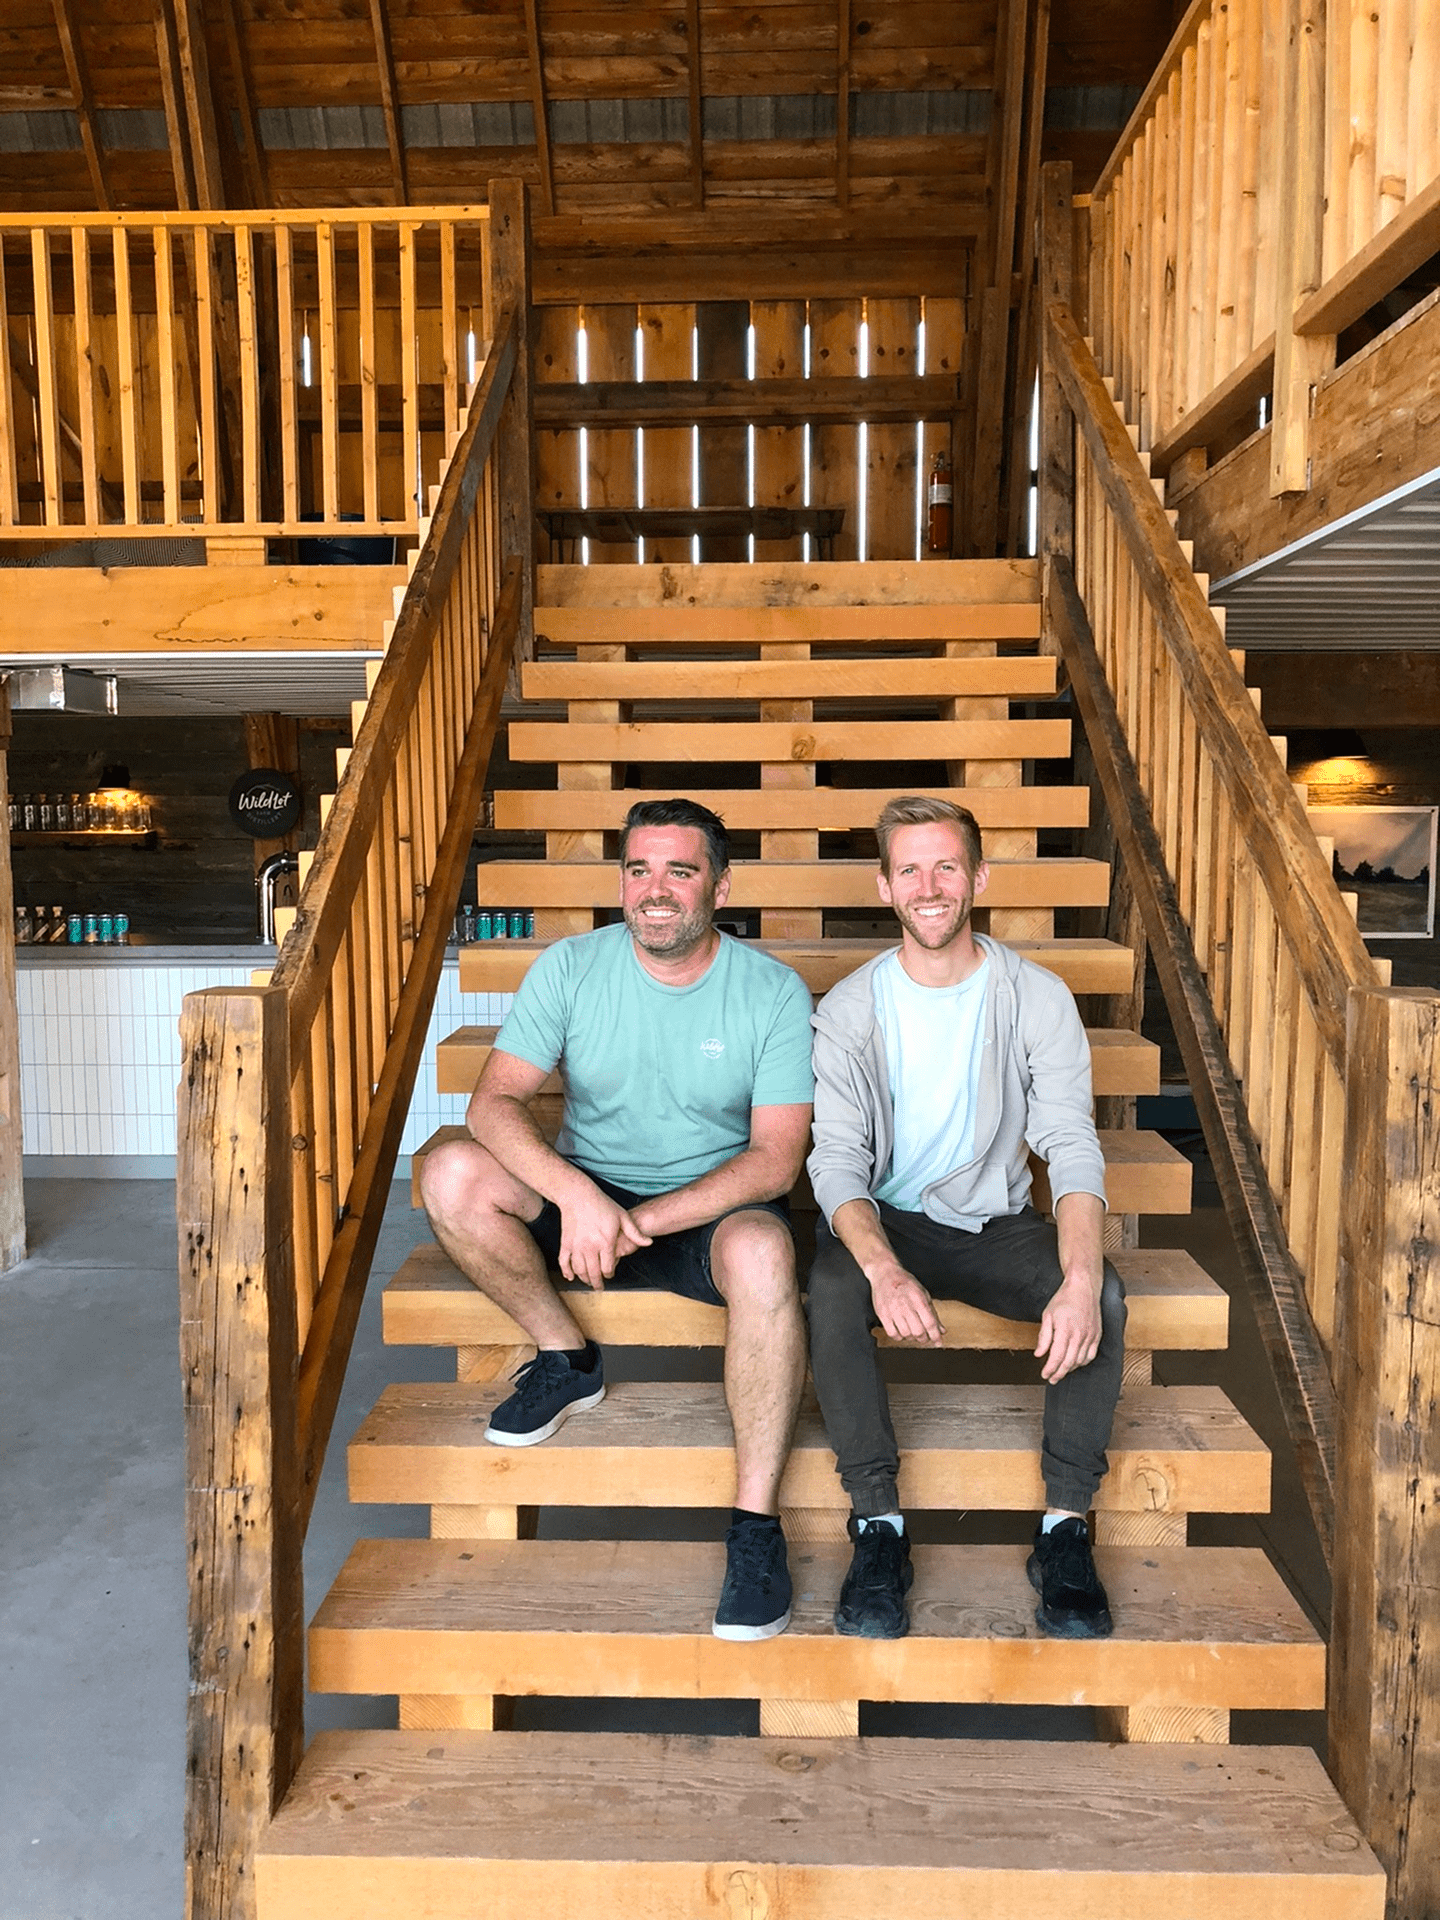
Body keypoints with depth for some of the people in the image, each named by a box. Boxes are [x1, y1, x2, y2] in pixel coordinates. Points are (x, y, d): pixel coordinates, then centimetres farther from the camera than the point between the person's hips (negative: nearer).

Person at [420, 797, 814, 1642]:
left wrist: (641, 1221, -25)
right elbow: (496, 1102, -14)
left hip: (714, 1208, -2)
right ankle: (569, 1358, -1)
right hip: (584, 1198, 3)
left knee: (762, 1252, -37)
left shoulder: (774, 992, -10)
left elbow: (775, 1158, -15)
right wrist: (575, 1194, -33)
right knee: (453, 1174, -23)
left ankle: (757, 1522, -21)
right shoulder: (571, 968, -6)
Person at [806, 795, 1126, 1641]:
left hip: (999, 1224, 1)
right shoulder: (849, 1009, -6)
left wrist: (1080, 1277, -33)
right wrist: (884, 1268, -35)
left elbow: (1072, 1148, -14)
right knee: (833, 1289, -33)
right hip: (887, 1222, -1)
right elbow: (838, 1160, -13)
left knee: (1103, 1294, -28)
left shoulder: (1039, 998, -6)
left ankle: (1067, 1526, -13)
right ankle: (880, 1523, -19)